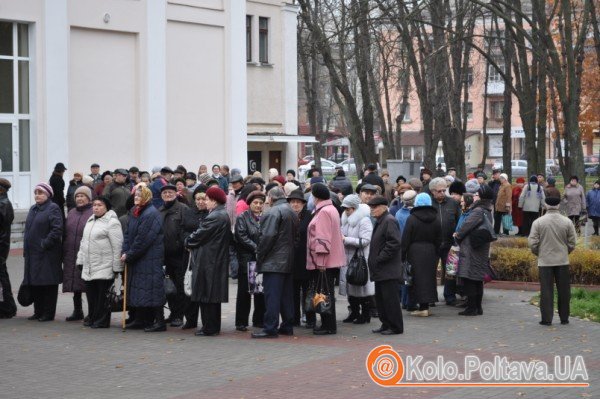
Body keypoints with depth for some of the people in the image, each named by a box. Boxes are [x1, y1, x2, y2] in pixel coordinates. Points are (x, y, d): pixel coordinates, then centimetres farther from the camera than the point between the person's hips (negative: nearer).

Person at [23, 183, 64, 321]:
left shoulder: (53, 209, -8)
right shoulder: (33, 209, 18)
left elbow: (57, 229, -17)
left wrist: (45, 244, -18)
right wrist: (26, 248, 13)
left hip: (47, 254, -8)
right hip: (32, 252, 8)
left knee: (48, 283, -4)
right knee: (34, 284, 10)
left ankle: (48, 313, 1)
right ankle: (38, 312, 18)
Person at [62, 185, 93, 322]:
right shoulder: (71, 213, 15)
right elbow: (66, 233, 19)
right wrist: (63, 253, 13)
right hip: (71, 256, 6)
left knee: (88, 285, -3)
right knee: (75, 285, 10)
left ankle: (92, 313, 4)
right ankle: (77, 311, 20)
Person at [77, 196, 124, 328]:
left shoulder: (112, 222, -8)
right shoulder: (90, 221, 18)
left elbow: (117, 246, -12)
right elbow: (84, 242, 25)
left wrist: (117, 266, -14)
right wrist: (81, 260, 20)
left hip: (104, 267, -7)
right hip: (88, 267, 8)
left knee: (102, 296, -5)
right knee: (91, 294, 9)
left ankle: (102, 321, 2)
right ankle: (92, 319, 18)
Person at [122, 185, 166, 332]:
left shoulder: (151, 215, -16)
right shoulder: (134, 213, 12)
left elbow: (143, 239, -19)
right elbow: (128, 233, 12)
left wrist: (129, 255, -14)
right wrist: (124, 252, -2)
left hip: (150, 259, -9)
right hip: (136, 259, 9)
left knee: (151, 289, -8)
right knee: (138, 289, 12)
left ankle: (160, 321, -5)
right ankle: (141, 319, 19)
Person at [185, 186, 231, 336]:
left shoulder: (214, 217, -18)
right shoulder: (224, 215, 13)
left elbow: (199, 235, -16)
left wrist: (188, 242, 3)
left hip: (208, 261, -10)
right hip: (219, 260, 10)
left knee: (206, 296, -4)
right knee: (213, 295, 15)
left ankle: (209, 328, -2)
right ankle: (214, 327, 20)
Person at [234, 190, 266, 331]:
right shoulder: (242, 218, 3)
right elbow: (242, 236, -7)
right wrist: (256, 248, -14)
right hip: (247, 258, -3)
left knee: (261, 291, 5)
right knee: (244, 291, -1)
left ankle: (259, 320, 15)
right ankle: (241, 322, 3)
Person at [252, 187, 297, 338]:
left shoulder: (273, 212, -13)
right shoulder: (292, 212, 15)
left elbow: (267, 236, -20)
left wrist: (259, 256, -12)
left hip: (274, 262, -9)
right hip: (289, 261, 9)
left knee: (272, 296, -8)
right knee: (287, 295, 13)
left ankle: (270, 328, -10)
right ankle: (287, 326, 17)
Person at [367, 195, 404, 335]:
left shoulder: (389, 221, -14)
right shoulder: (380, 221, 17)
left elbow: (394, 243, -22)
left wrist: (380, 259, -19)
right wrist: (373, 261, 15)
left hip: (388, 270, -10)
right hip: (381, 271, 10)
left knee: (390, 298, -6)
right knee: (380, 297, 14)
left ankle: (395, 327, 0)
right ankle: (386, 324, 21)